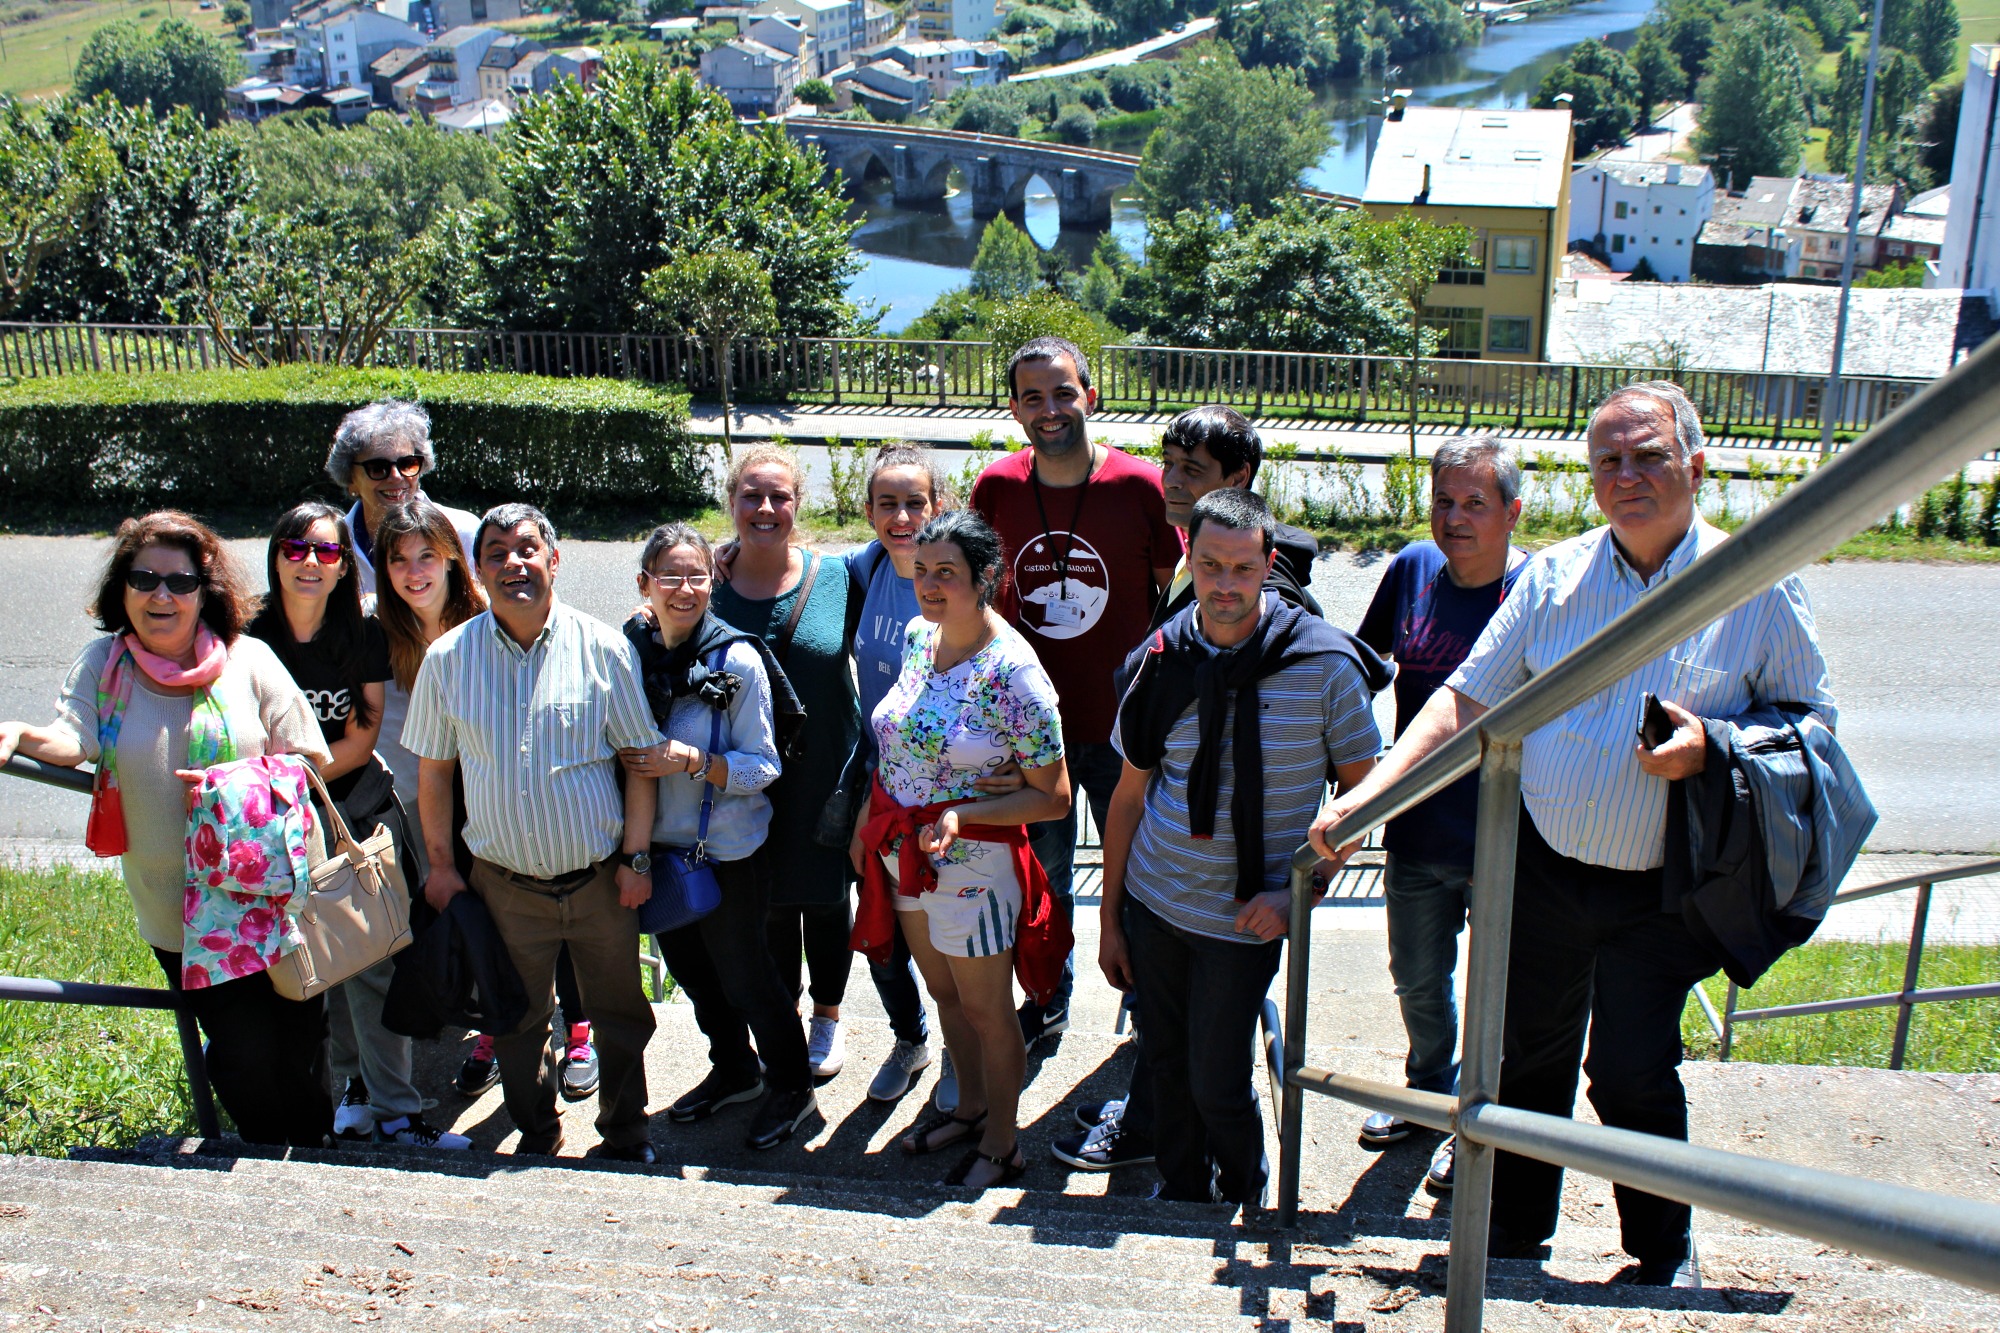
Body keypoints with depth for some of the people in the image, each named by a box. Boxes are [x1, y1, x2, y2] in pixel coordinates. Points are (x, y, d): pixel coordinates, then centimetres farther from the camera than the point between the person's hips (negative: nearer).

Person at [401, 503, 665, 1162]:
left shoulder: (603, 647, -7)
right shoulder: (448, 659, -3)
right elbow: (433, 769, 6)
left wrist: (636, 857, -4)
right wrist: (440, 865, 4)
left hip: (600, 878, -1)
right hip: (506, 885, 1)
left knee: (620, 1017, 13)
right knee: (518, 1022, 15)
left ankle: (625, 1137, 35)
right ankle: (537, 1138, 38)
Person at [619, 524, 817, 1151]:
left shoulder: (738, 660, -18)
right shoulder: (630, 650, -4)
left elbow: (763, 767, -15)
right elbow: (622, 745, 10)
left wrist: (689, 760, -28)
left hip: (729, 849, -5)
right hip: (658, 843, 6)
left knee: (743, 973, 7)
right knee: (689, 967, 21)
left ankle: (792, 1086, 30)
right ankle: (733, 1073, 44)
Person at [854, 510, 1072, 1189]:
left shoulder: (1014, 673, -23)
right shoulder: (917, 638, -2)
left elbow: (1053, 796, -19)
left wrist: (960, 814, -28)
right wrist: (865, 824, 12)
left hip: (973, 862, -7)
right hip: (905, 854, 7)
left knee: (986, 1011, 12)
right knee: (944, 993, 23)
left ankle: (1000, 1145, 32)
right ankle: (971, 1107, 45)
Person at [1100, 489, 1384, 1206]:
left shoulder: (1326, 664, -13)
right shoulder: (1160, 662, -3)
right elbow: (1130, 795, 6)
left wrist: (1298, 892, -14)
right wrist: (1109, 918, 8)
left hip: (1244, 922, -3)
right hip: (1152, 904, 3)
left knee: (1218, 1087, 3)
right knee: (1167, 1068, 15)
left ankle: (1246, 1204, 32)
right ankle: (1179, 1194, 39)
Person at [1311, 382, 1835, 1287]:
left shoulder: (1757, 585, -6)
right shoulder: (1554, 576, -1)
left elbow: (1812, 720, 1)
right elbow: (1466, 700, 0)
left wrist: (1712, 748, -19)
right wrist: (1364, 794, -11)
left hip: (1658, 893, -2)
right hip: (1542, 868, 3)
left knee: (1632, 1075, -1)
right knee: (1529, 1059, 15)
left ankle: (1664, 1254, 27)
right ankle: (1515, 1237, 36)